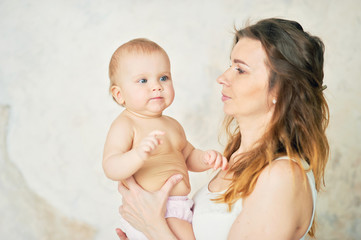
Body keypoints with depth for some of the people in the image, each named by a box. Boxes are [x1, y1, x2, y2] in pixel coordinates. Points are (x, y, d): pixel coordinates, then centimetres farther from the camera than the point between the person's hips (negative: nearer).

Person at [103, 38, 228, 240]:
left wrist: (205, 158, 4)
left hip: (180, 207, 9)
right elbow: (111, 169, -23)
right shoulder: (125, 125, -12)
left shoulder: (173, 125, 15)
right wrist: (139, 154, -41)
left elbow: (188, 157, 26)